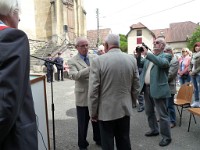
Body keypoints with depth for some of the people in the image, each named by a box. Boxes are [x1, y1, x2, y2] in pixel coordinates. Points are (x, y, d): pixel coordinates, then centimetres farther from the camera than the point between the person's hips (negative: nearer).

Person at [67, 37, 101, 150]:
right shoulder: (72, 61, -7)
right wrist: (91, 68, -35)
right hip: (83, 96, -3)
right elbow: (74, 75, -24)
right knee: (83, 123, 12)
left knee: (97, 120, 20)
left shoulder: (94, 57, 6)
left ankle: (98, 139, 43)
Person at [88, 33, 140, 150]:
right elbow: (136, 87, 5)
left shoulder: (98, 61, -14)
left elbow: (93, 90, -13)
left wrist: (93, 112, -2)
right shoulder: (132, 59, -1)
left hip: (106, 110, -4)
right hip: (125, 109, 4)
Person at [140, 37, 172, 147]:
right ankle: (154, 130, 38)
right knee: (149, 111, 19)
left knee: (162, 114, 1)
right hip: (147, 88, 7)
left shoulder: (166, 56, -7)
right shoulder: (149, 56, 14)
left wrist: (147, 54, -31)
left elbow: (162, 63, -29)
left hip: (158, 89, -7)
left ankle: (166, 137, 17)